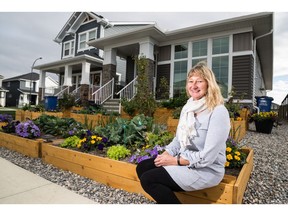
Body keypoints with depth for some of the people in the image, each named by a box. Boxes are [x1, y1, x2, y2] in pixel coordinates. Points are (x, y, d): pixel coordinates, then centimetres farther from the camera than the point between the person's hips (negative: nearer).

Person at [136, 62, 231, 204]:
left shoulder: (218, 112, -20)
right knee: (142, 167, -1)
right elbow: (178, 139, 10)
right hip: (184, 160, 8)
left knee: (148, 179, -16)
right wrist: (164, 155, -7)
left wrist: (175, 160, -17)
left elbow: (207, 157, -23)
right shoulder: (188, 107, 5)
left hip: (207, 170, -8)